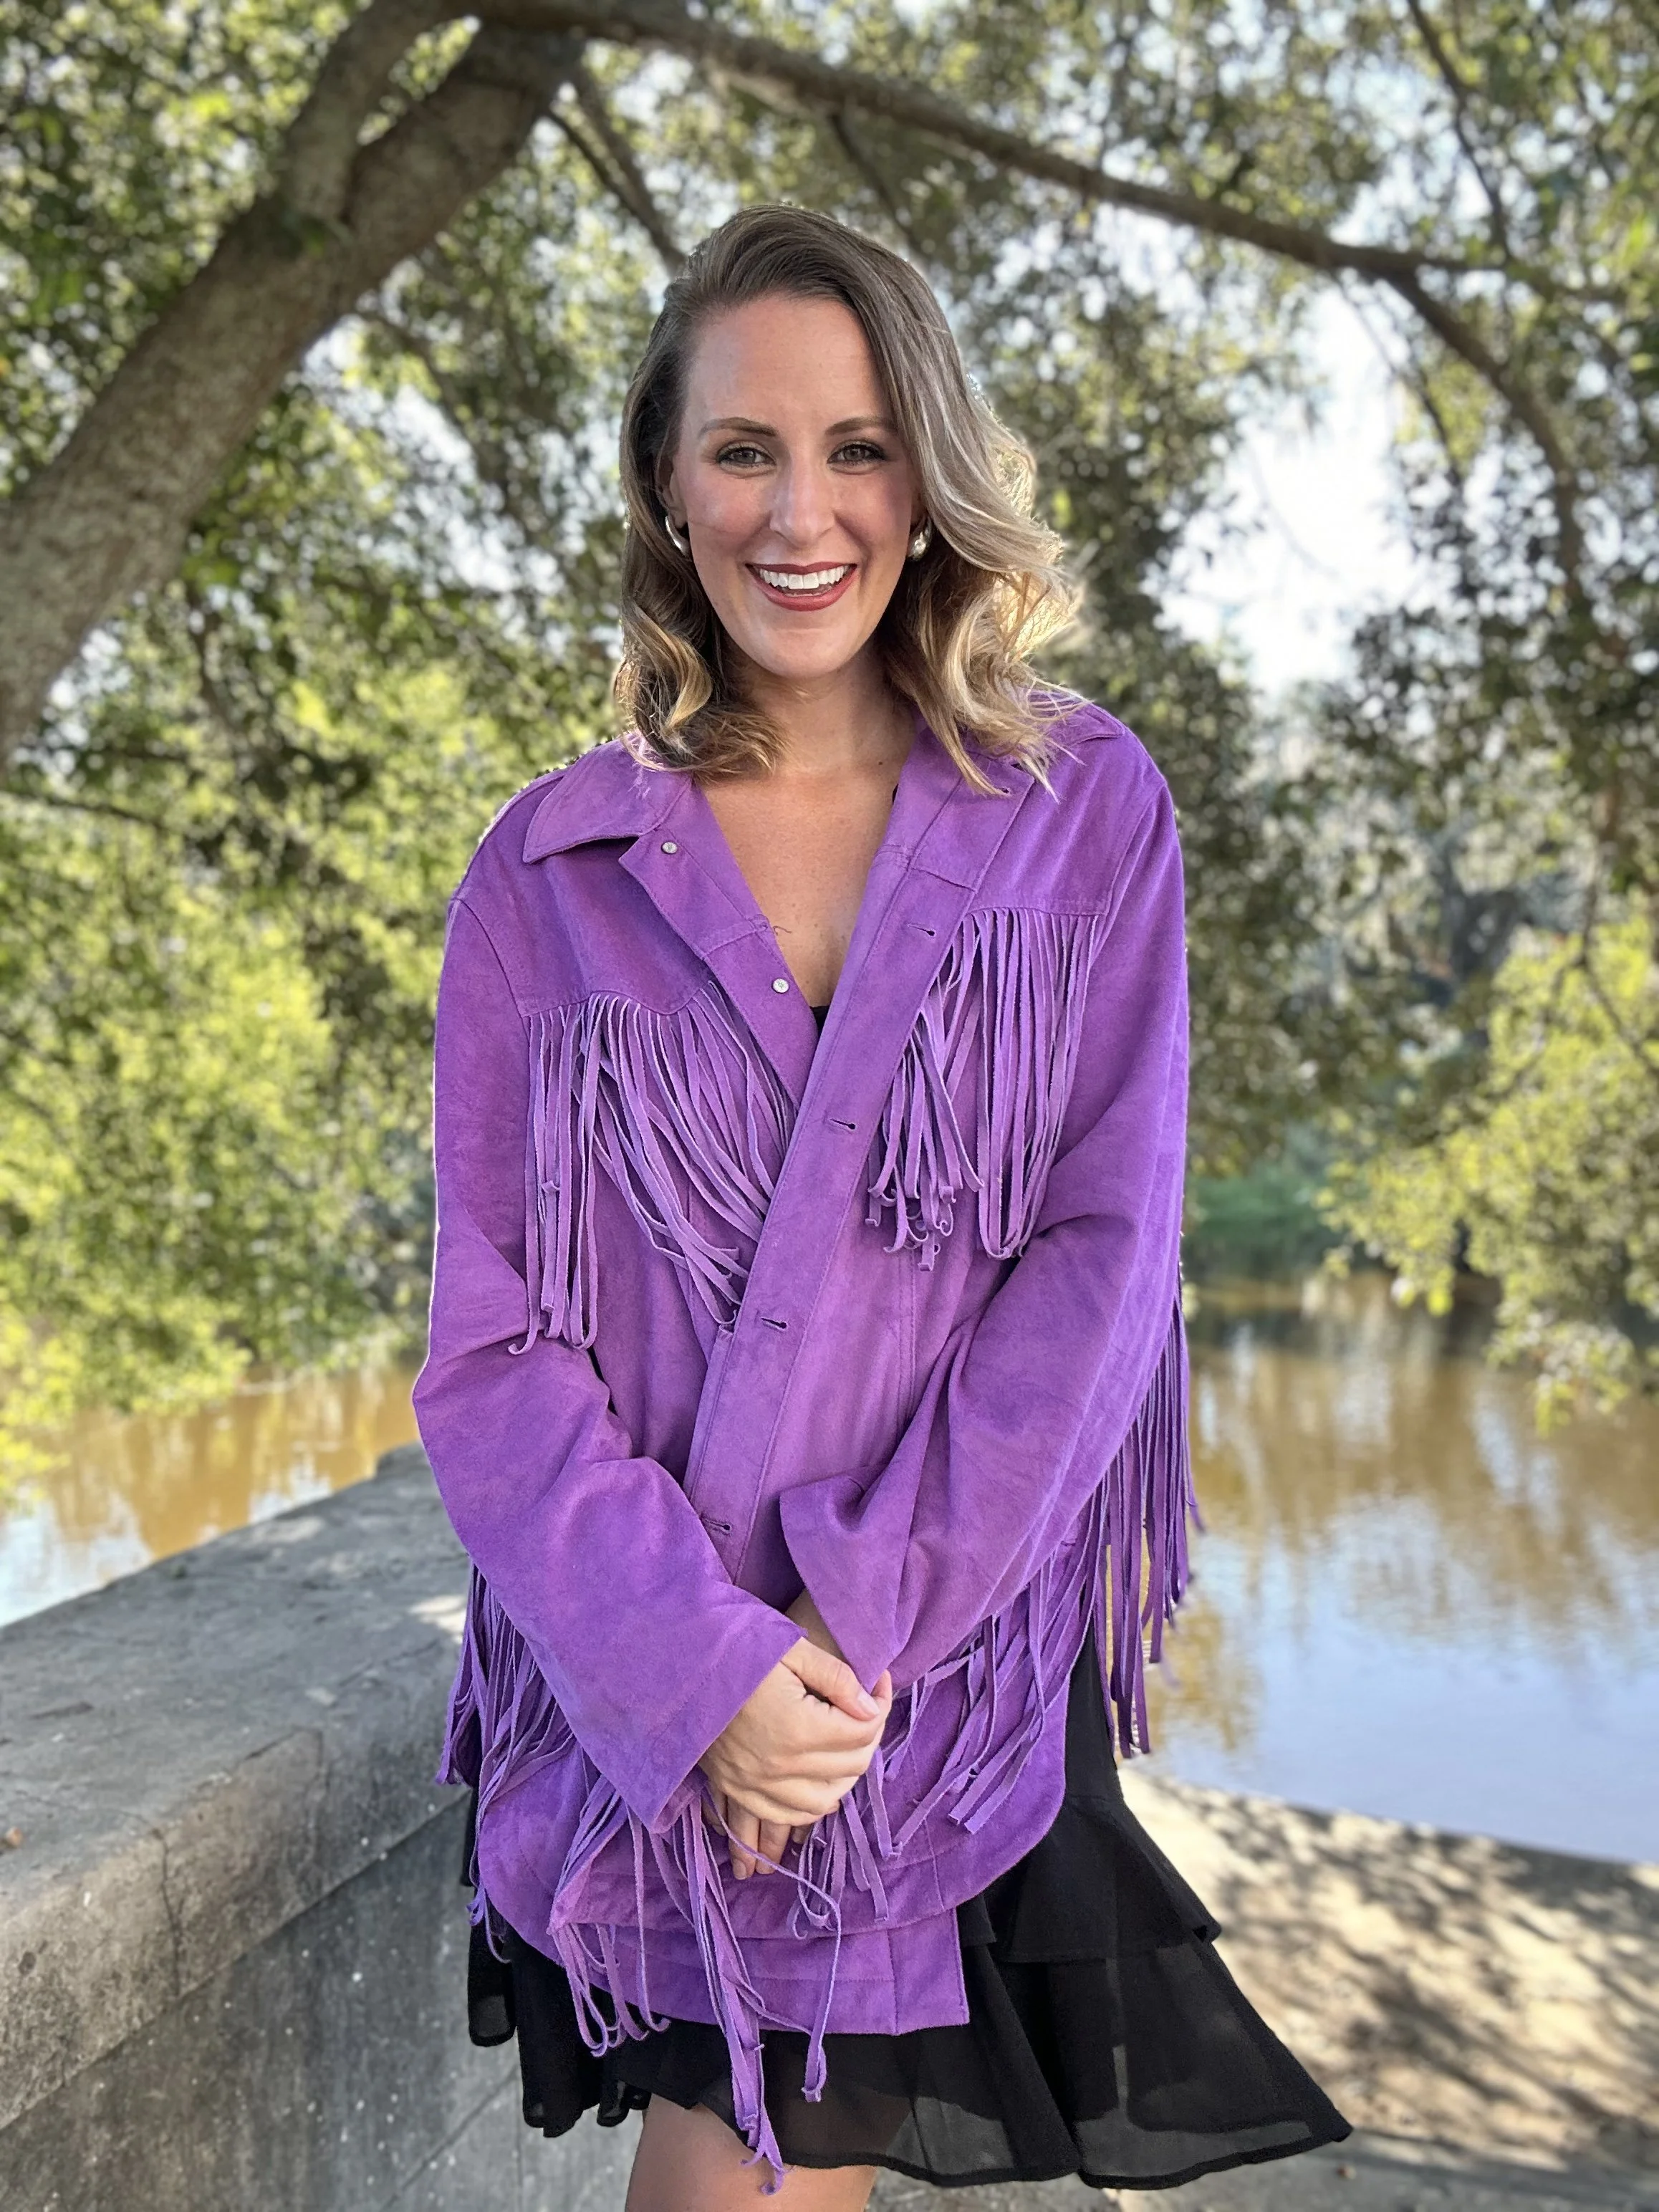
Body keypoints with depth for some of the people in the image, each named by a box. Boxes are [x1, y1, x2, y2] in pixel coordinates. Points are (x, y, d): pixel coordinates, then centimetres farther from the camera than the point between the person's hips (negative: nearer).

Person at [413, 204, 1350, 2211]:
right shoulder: (552, 870, 0)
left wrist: (865, 1617, -14)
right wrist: (701, 1662, -15)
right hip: (648, 1696, 1)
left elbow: (1108, 1253, -7)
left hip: (965, 1663, 0)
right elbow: (490, 1337, -4)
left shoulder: (1086, 815, 0)